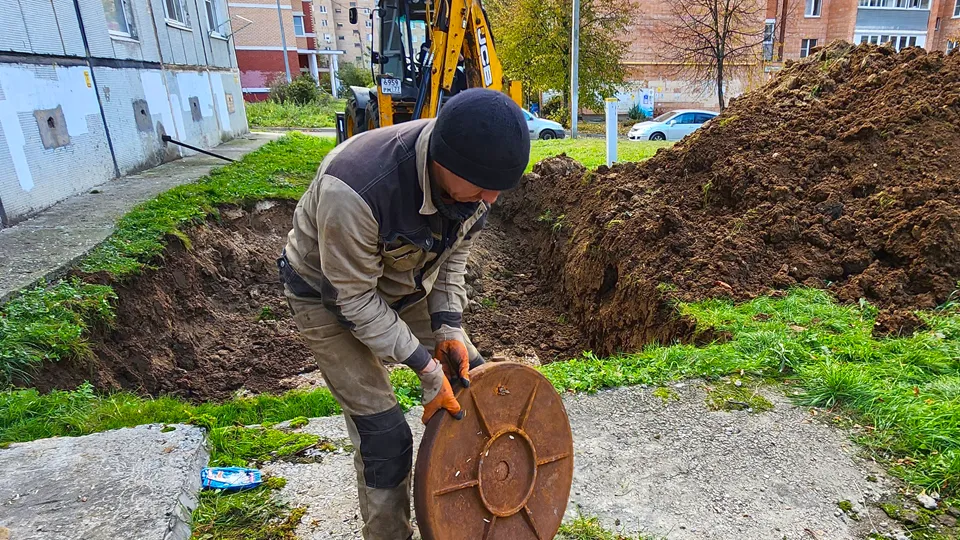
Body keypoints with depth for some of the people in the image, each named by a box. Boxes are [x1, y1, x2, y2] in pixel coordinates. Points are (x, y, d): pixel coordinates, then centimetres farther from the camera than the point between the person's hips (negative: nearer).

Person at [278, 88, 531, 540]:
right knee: (382, 433, -9)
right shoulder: (352, 189, -41)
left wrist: (448, 327, -12)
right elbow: (354, 297, -28)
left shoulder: (473, 167, -21)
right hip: (331, 295, -5)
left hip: (407, 282, 6)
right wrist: (426, 368, -25)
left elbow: (456, 249, -4)